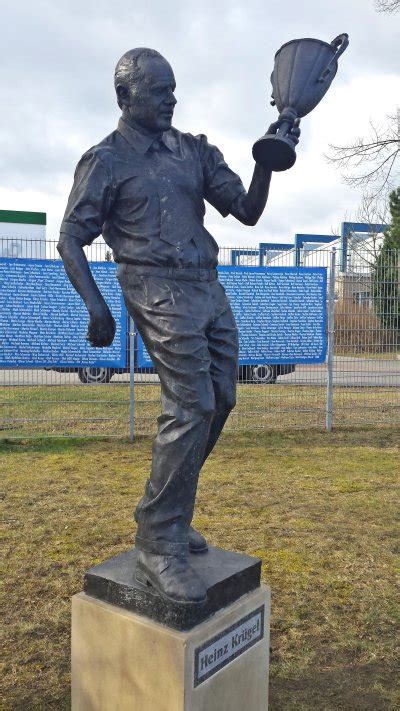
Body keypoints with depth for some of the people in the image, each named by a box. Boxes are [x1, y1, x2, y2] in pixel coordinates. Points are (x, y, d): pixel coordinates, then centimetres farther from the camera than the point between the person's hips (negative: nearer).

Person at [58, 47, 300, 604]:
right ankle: (159, 547, -6)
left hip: (210, 289, 7)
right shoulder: (105, 161, 2)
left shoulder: (195, 150, 17)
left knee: (219, 400, 7)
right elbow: (71, 240, 0)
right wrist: (96, 307, -12)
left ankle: (168, 513, 23)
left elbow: (248, 212, 11)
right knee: (192, 407, -17)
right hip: (162, 293, -7)